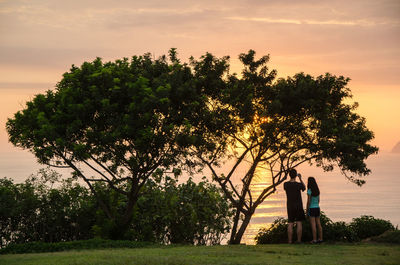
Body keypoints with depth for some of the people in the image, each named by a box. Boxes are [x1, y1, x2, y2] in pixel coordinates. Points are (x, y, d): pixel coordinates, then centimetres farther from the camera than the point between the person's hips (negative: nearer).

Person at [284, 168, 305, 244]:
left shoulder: (285, 184, -6)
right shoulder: (298, 184, -12)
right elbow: (304, 188, 11)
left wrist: (291, 179, 19)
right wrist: (300, 179, 16)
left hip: (290, 206, 2)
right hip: (299, 206, -2)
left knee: (290, 224, 3)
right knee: (299, 223, 2)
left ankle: (290, 241, 0)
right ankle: (299, 240, 1)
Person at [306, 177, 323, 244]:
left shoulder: (309, 191, -15)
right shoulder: (317, 190, 6)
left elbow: (308, 201, -16)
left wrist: (307, 211, -10)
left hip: (312, 209, -7)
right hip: (317, 208, 7)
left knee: (313, 225, -5)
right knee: (318, 224, 9)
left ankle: (314, 239, -6)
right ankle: (320, 238, 12)